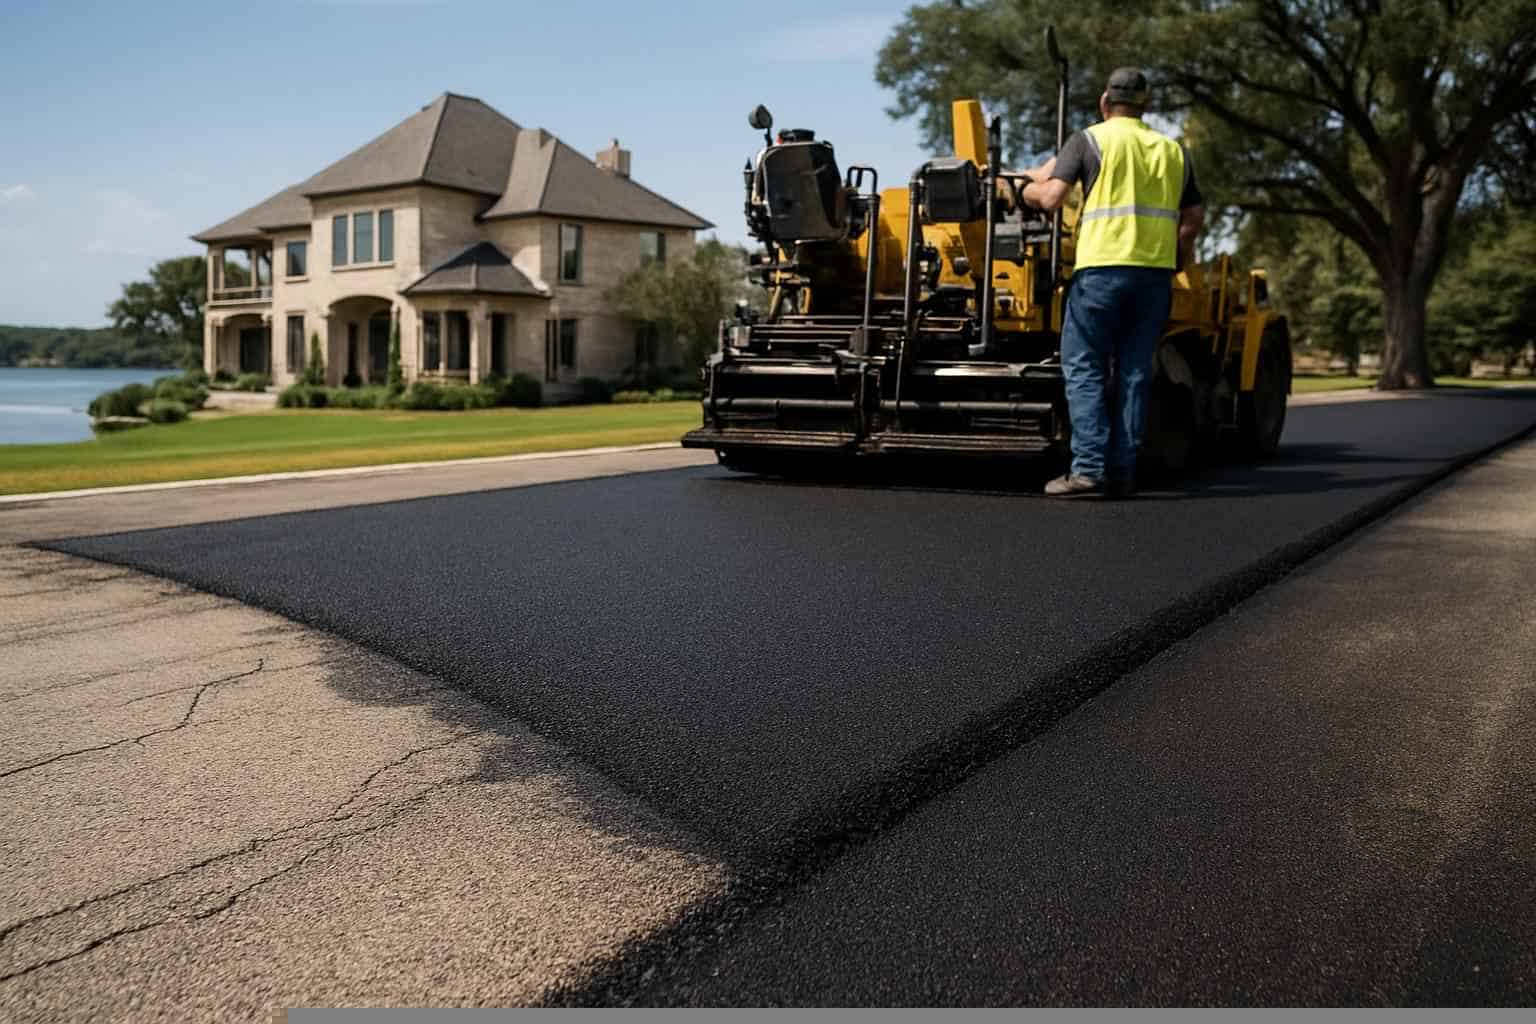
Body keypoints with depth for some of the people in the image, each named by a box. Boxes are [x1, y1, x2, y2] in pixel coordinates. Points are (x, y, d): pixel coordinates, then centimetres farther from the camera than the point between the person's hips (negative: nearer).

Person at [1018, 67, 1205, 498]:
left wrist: (1027, 190, 14)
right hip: (1156, 270, 4)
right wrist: (1179, 252, 33)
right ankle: (1123, 471, 5)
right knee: (1134, 371, 7)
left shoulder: (1090, 140, 4)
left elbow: (1051, 196, -6)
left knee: (1084, 368, -1)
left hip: (1102, 266, -4)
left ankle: (1089, 468, -10)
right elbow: (1194, 216, 17)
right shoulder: (1173, 150, 19)